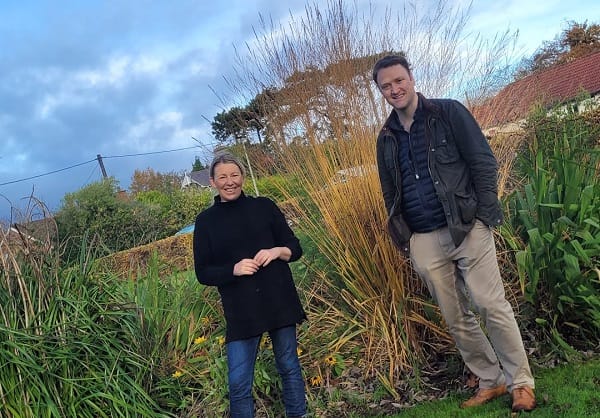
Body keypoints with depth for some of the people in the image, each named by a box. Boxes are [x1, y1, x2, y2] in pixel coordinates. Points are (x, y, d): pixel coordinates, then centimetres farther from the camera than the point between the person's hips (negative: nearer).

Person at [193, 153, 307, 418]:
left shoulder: (264, 206, 3)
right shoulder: (206, 221, 2)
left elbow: (295, 248, 7)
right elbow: (203, 273, 2)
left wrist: (277, 251, -15)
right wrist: (234, 269, -15)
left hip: (279, 301, 1)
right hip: (240, 311, -1)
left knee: (289, 367, 15)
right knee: (238, 383, 0)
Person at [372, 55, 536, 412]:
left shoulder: (449, 113, -1)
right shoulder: (386, 138, 11)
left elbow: (484, 162, -4)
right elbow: (391, 194, 16)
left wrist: (486, 215, -11)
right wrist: (404, 240, 10)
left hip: (467, 228, -4)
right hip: (423, 241, 4)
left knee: (492, 306, -1)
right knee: (456, 319, 9)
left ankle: (521, 382, 16)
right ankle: (491, 381, 25)